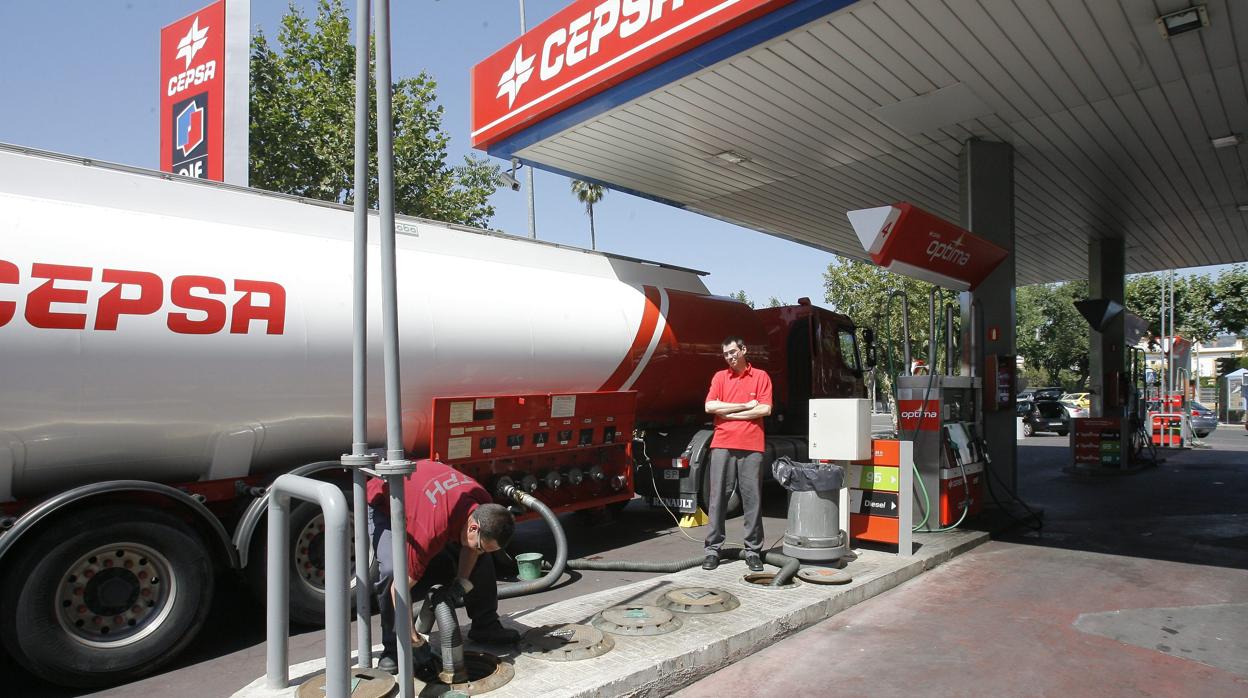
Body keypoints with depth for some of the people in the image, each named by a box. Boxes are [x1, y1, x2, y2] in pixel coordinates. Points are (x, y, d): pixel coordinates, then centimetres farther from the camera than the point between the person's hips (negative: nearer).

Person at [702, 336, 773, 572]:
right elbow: (710, 406, -3)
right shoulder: (720, 377, 10)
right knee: (718, 497, 2)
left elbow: (765, 409, -5)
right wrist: (745, 406, -5)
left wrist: (730, 413, -5)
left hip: (752, 446, -1)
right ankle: (713, 549, 9)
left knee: (753, 499, 3)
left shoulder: (761, 376, 7)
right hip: (722, 445, 1)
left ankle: (753, 551, 13)